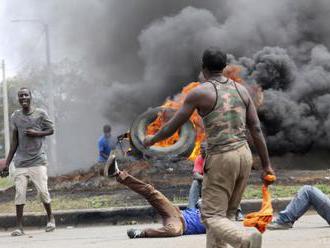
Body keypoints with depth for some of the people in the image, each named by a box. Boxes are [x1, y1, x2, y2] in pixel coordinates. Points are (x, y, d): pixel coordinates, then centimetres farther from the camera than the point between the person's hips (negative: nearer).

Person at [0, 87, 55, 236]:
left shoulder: (41, 114, -1)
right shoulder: (15, 117, 6)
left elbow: (51, 130, 7)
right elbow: (14, 141, 9)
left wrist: (36, 133, -11)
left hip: (38, 161, -2)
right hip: (21, 162, 2)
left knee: (42, 191, -3)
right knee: (19, 193, -6)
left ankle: (50, 217, 21)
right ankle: (19, 226, -3)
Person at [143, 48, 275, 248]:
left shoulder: (199, 92, -6)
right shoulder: (241, 90, 10)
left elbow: (173, 126, 2)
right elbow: (256, 129, 6)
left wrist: (152, 140, 22)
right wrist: (266, 165, 8)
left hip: (220, 160, -6)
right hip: (244, 156, 6)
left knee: (213, 218, -4)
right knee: (224, 215, 17)